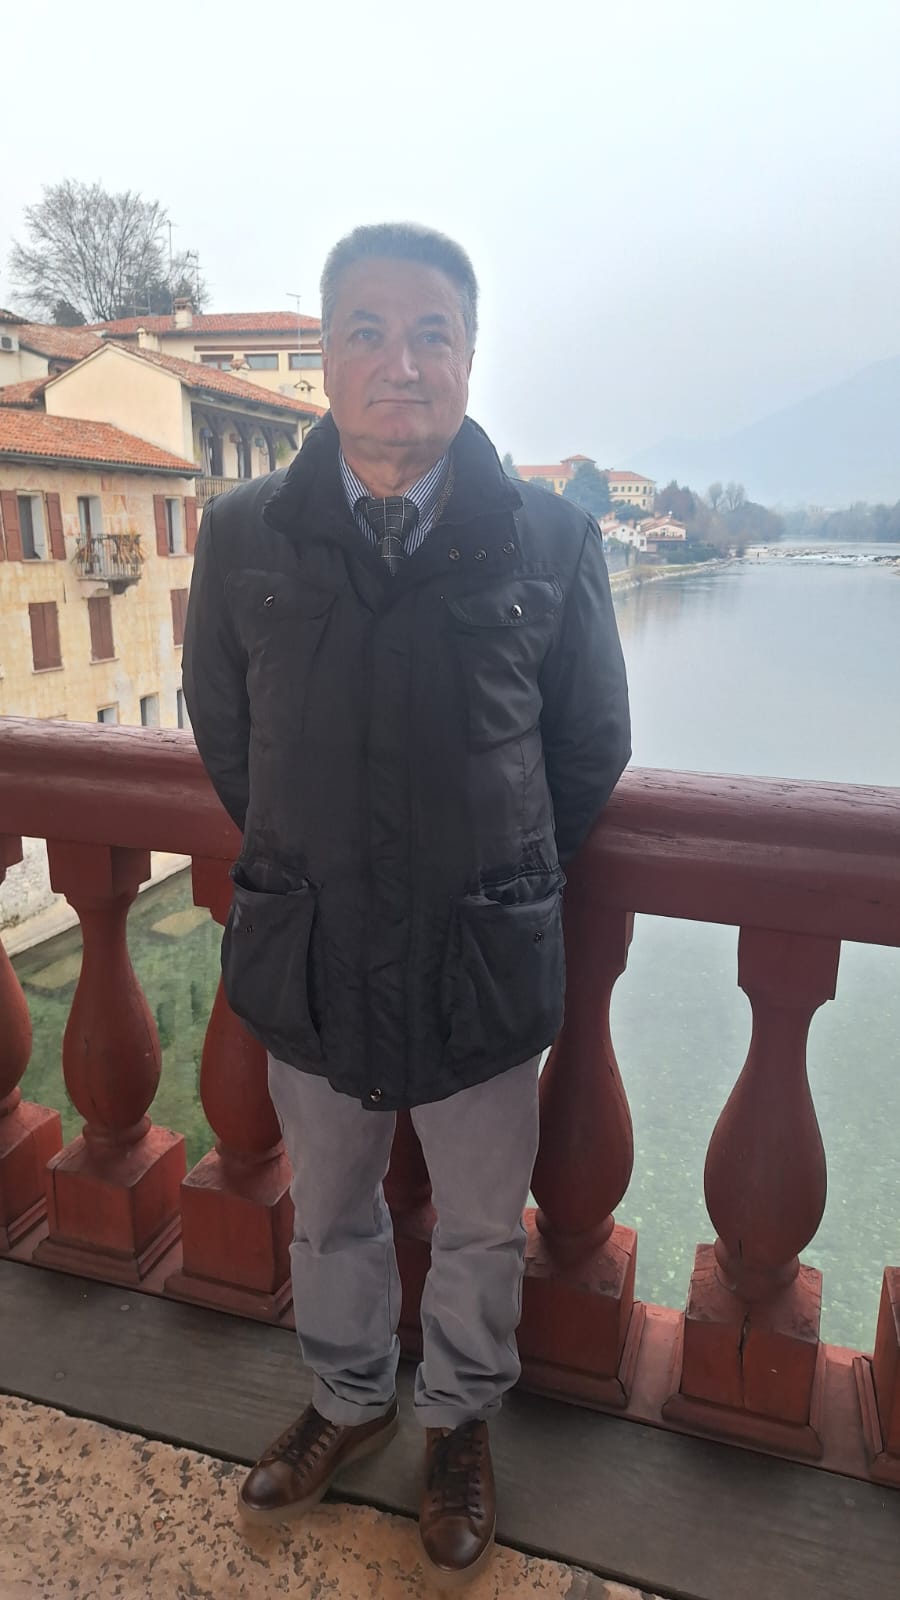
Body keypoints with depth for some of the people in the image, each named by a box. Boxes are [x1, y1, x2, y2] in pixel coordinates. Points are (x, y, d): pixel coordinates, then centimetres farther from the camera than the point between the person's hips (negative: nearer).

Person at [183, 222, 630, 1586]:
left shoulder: (550, 541, -9)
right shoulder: (244, 536, -5)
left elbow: (592, 747, 2)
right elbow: (224, 729, 8)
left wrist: (497, 886, 9)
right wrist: (303, 872, 11)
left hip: (484, 960, -1)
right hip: (307, 955, 2)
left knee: (482, 1228, 20)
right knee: (330, 1215, 24)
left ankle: (460, 1420, 50)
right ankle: (350, 1398, 54)